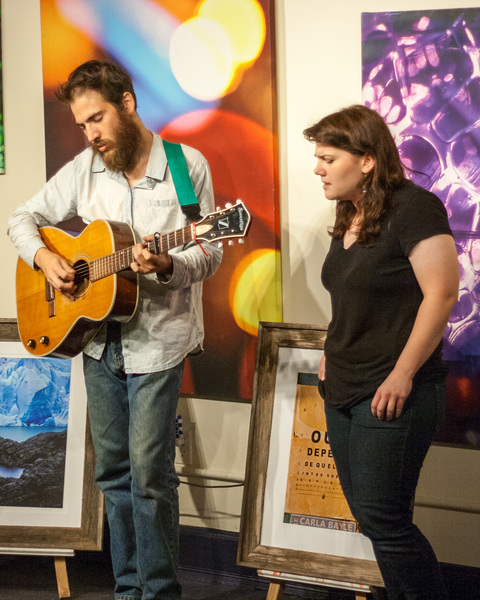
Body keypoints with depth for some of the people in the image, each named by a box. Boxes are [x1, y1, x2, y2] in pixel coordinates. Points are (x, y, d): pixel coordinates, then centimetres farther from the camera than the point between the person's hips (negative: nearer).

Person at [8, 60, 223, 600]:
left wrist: (165, 266, -26)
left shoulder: (188, 166, -7)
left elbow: (210, 254, -7)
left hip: (157, 338, -5)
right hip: (98, 339, 5)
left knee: (149, 470, -9)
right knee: (113, 469, 10)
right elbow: (23, 219, 13)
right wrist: (44, 258, -7)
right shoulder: (83, 170, 5)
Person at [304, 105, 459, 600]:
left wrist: (402, 375, -20)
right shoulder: (349, 216, 12)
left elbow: (441, 294, -20)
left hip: (391, 394, -9)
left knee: (383, 520, -8)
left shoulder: (412, 208, -15)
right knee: (369, 515, 11)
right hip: (344, 390, 9)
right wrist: (333, 353, 12)